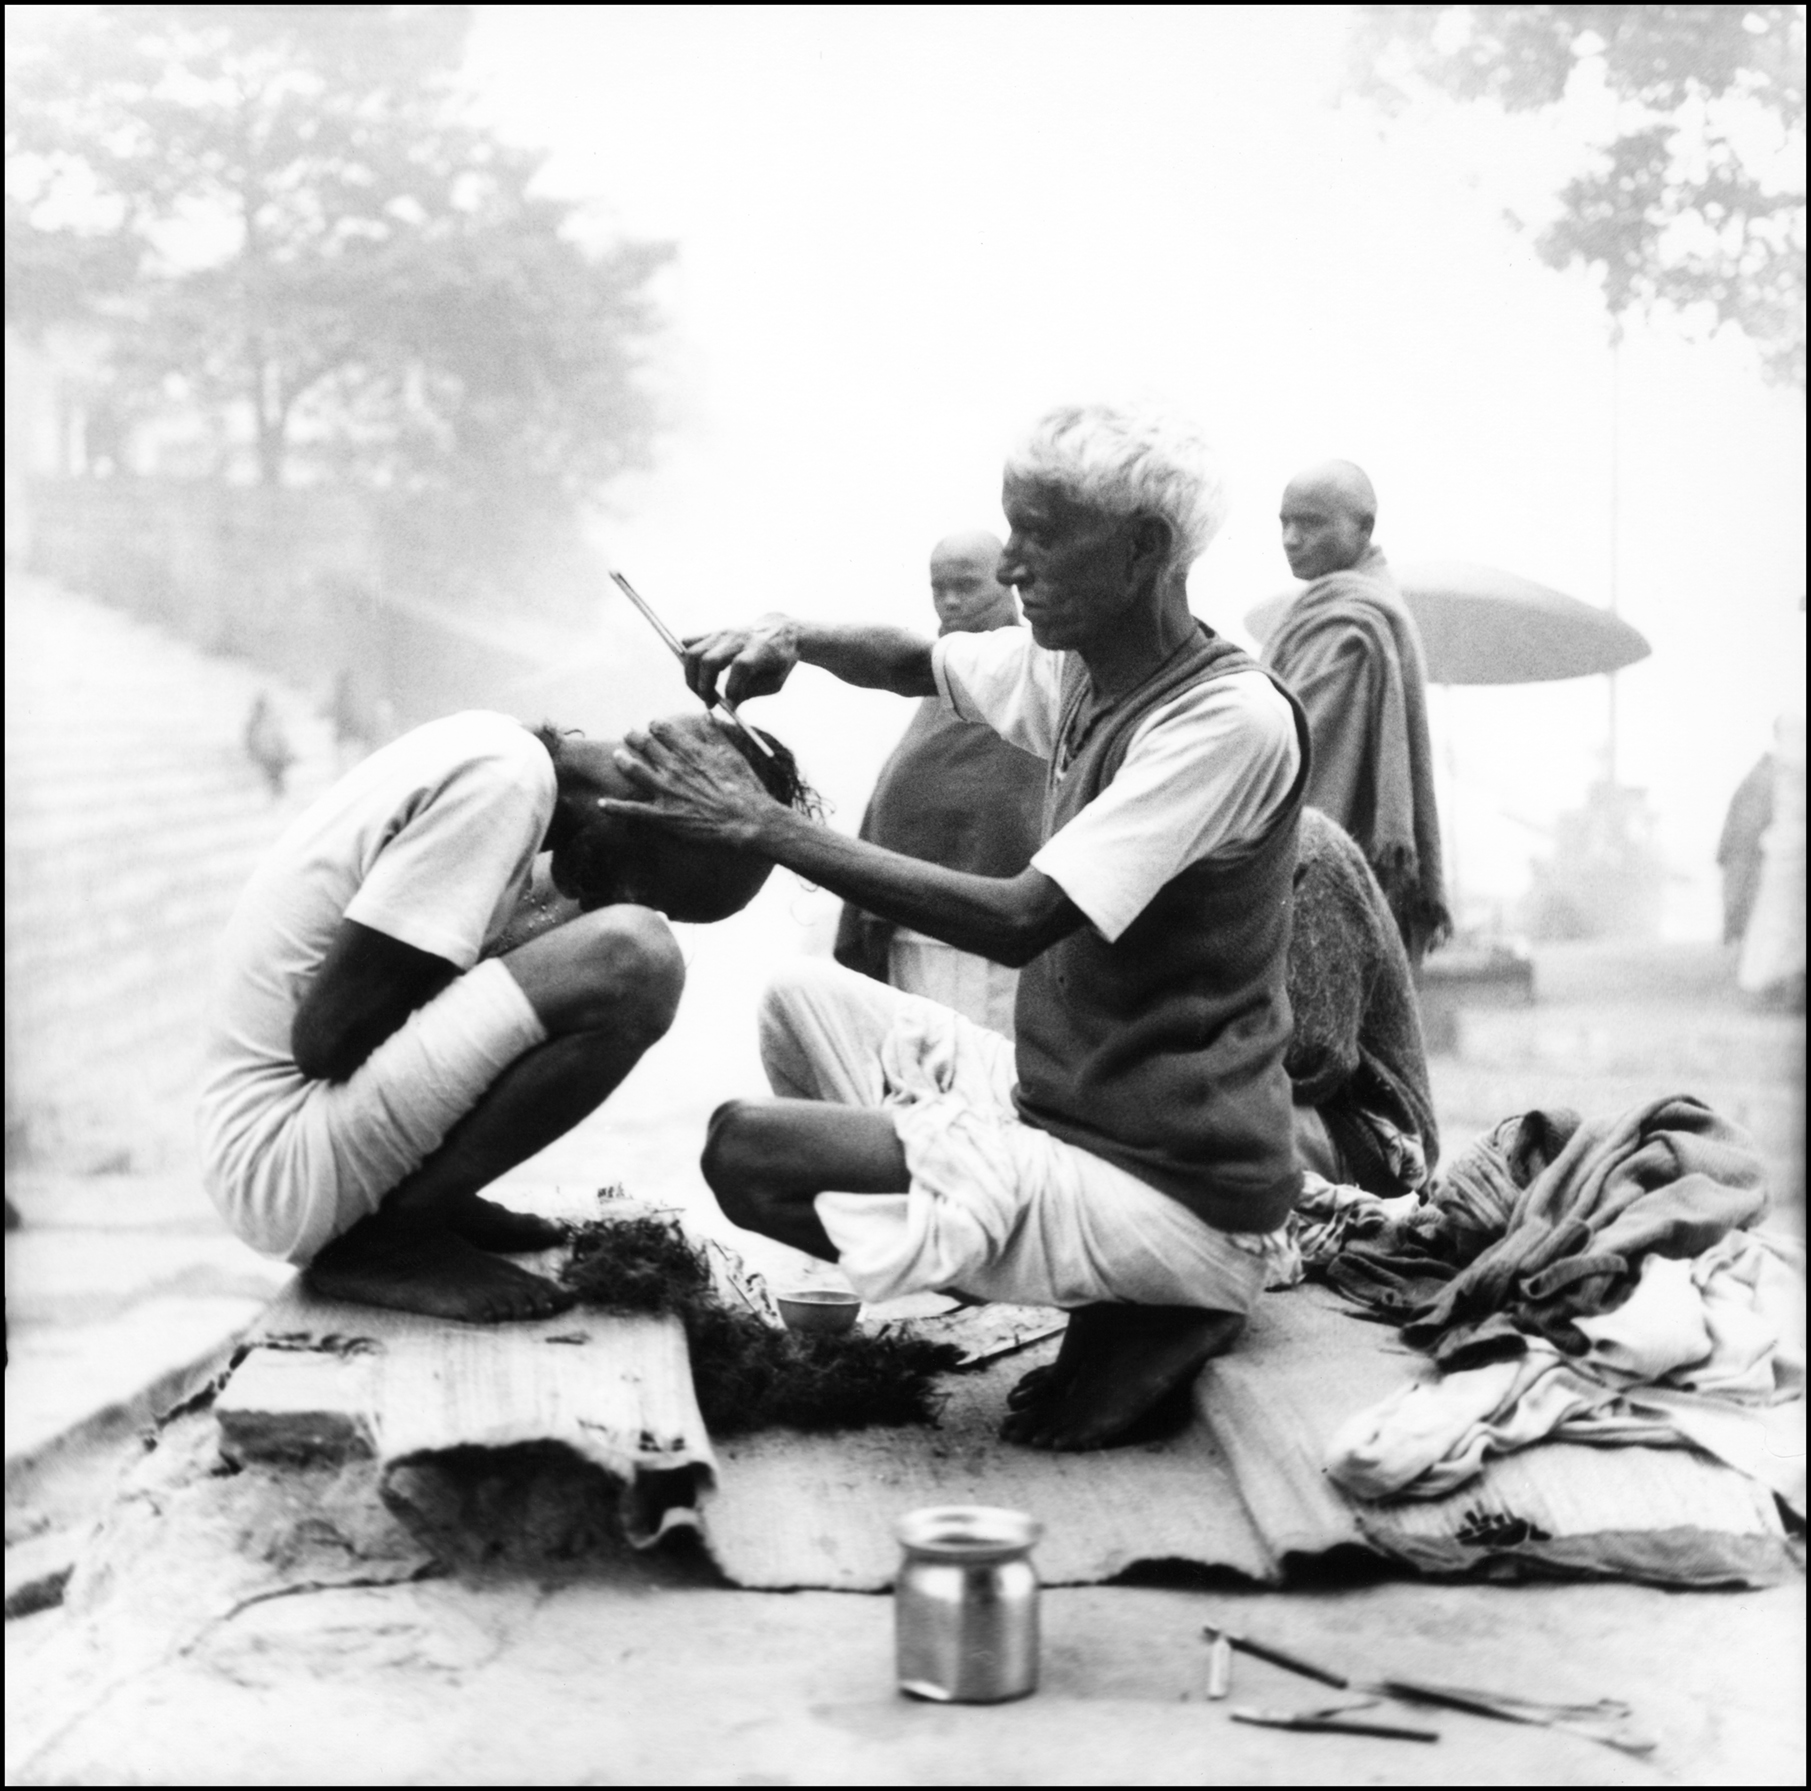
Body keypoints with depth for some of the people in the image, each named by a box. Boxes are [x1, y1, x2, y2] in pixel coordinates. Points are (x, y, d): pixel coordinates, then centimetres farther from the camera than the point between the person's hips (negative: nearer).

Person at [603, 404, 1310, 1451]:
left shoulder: (1232, 719, -20)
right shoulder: (1076, 667, 5)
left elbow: (1021, 920, -28)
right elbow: (915, 664, 24)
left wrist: (767, 826, -25)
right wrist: (790, 641, 1)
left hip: (1175, 1195, -9)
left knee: (749, 1150, -15)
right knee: (803, 1000, 15)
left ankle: (1138, 1315, -6)